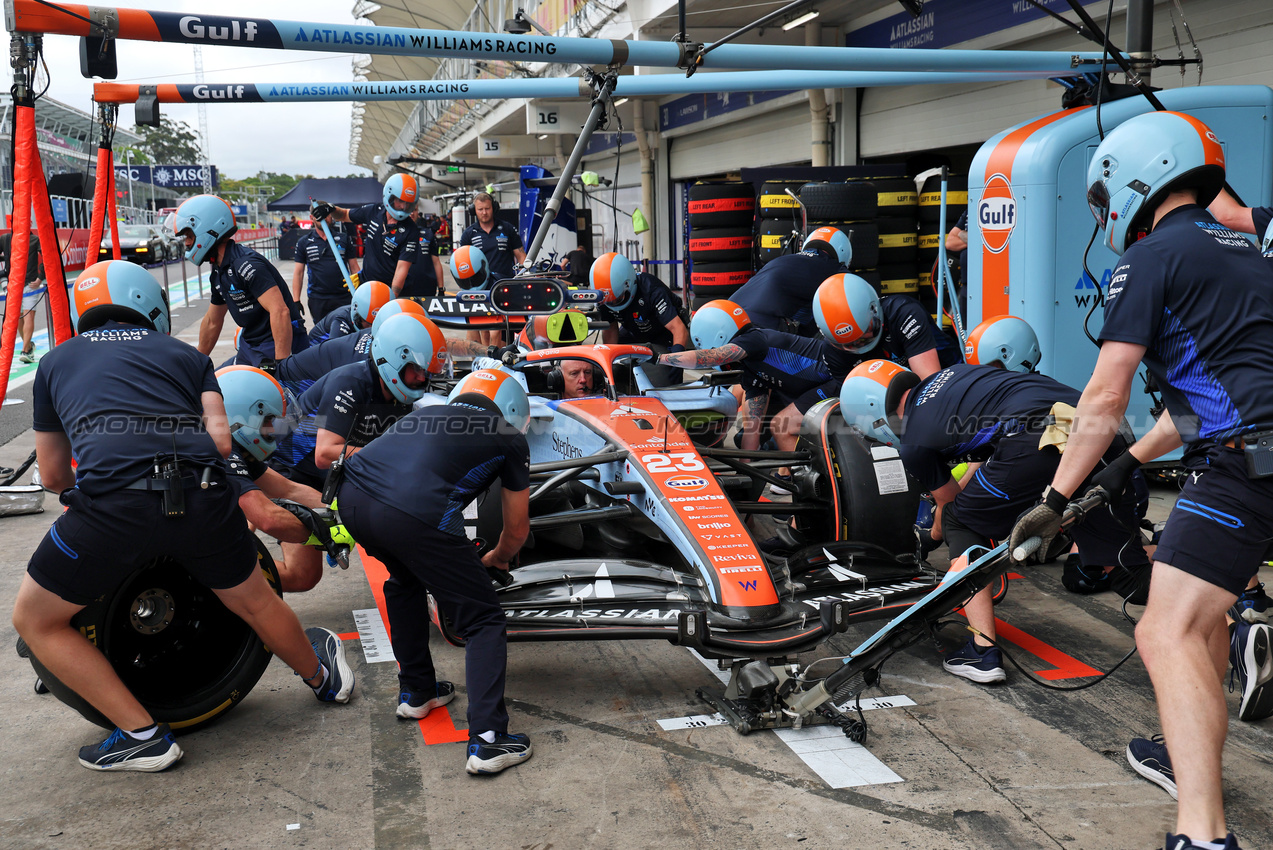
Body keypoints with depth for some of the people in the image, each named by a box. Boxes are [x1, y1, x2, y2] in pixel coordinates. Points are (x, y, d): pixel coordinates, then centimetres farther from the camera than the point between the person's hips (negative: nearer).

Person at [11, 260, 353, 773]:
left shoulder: (56, 361, 26)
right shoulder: (185, 355, 25)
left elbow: (53, 476, 29)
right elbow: (221, 439, 11)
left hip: (111, 501, -2)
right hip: (205, 497, 2)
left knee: (35, 621, 21)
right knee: (254, 603, 28)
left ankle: (142, 736, 17)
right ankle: (324, 677, 52)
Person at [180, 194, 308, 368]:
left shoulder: (247, 264, -20)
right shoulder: (218, 272, 12)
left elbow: (280, 312, -30)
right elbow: (212, 322, 24)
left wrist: (281, 363, -33)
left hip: (279, 344, -10)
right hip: (250, 345, 10)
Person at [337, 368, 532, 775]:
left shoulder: (426, 413, 35)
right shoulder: (510, 438, 23)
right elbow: (517, 530, 28)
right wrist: (497, 558, 52)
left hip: (351, 495, 6)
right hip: (415, 513, -6)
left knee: (405, 580, 35)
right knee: (483, 620, 10)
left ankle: (415, 691, 41)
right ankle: (486, 740, 0)